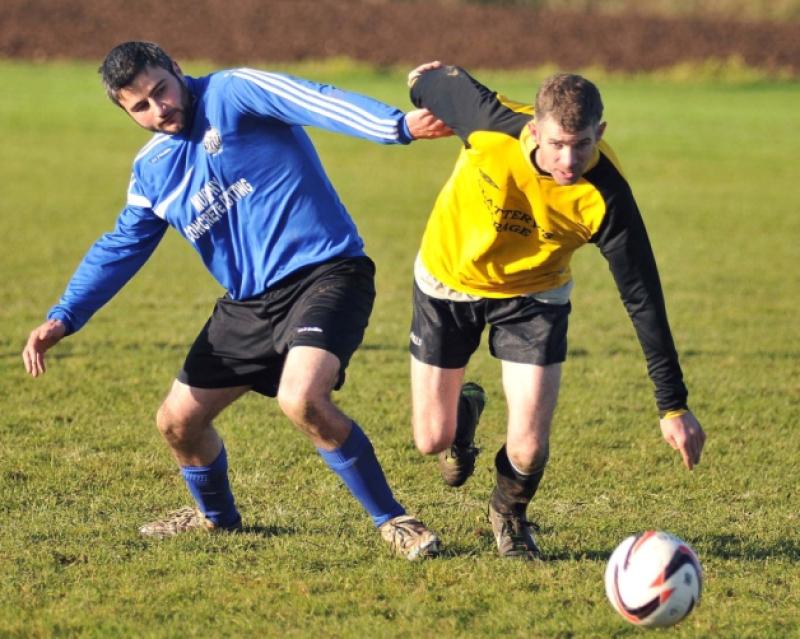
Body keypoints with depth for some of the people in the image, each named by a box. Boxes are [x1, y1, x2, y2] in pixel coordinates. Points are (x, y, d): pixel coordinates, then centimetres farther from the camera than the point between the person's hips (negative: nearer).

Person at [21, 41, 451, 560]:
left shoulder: (230, 95, -10)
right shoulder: (151, 172, 12)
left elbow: (317, 103, -26)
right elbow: (119, 249, 23)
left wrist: (397, 126, -43)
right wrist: (62, 319, 11)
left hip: (324, 271, -8)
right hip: (247, 303, 8)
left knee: (301, 399, -31)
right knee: (178, 420, 12)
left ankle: (394, 521, -15)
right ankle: (216, 515, 43)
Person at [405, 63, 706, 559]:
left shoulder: (606, 197, -31)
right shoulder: (491, 124, -33)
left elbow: (643, 298, -25)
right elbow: (444, 81, -10)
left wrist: (673, 406, -25)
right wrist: (426, 79, 15)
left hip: (533, 294, -1)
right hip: (448, 277, 1)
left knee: (527, 448, -12)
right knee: (432, 440, 5)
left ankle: (511, 514, 24)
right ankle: (464, 408, 44)